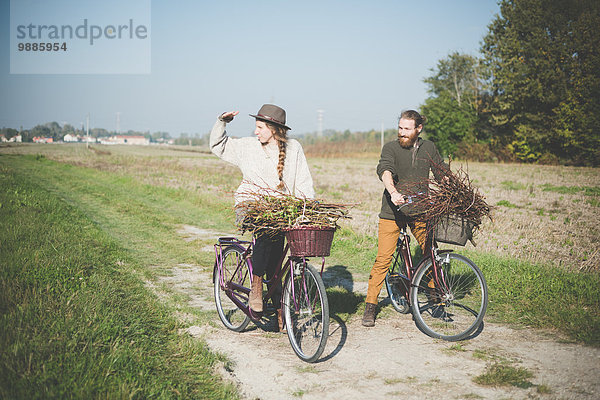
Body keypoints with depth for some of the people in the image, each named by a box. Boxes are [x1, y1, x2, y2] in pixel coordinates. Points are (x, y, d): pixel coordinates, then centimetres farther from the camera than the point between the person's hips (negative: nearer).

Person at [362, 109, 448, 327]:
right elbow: (385, 170, -21)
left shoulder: (429, 148, 9)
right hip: (392, 211, -3)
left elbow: (443, 174, 12)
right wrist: (393, 192, -40)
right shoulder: (391, 148, -2)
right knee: (383, 259, -7)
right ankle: (370, 306, 1)